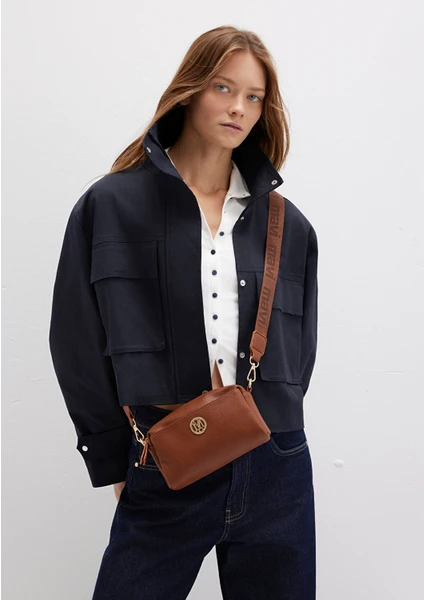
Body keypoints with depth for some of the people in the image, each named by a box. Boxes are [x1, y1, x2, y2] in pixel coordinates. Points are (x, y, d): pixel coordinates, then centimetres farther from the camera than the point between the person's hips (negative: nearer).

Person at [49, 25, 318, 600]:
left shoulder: (289, 225, 6)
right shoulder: (112, 206, -1)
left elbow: (297, 352, 12)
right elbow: (80, 348, 0)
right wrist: (118, 462, 0)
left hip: (275, 473, 3)